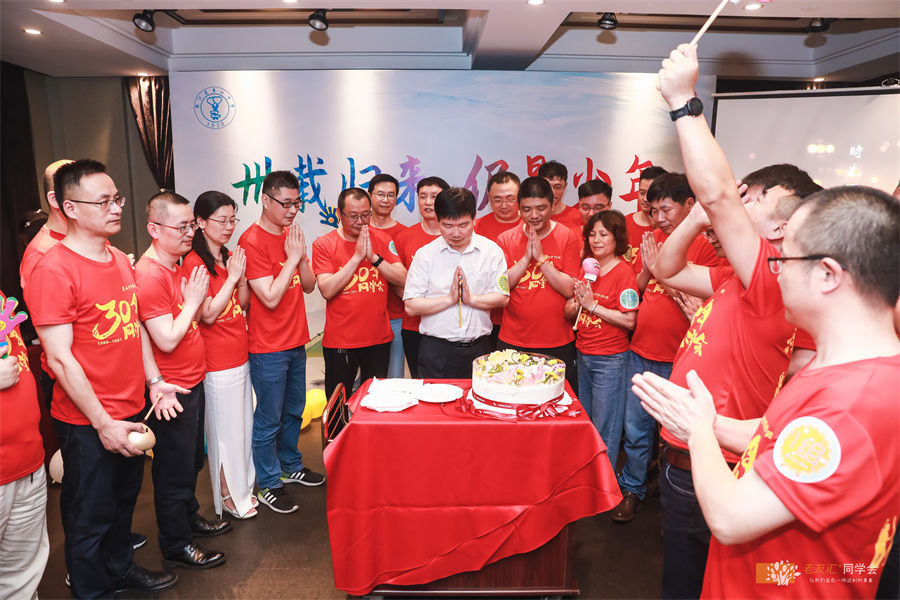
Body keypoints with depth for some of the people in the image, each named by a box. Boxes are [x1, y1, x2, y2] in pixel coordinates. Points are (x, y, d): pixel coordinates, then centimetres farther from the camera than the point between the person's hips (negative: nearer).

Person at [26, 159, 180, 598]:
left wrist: (154, 382, 9)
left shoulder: (121, 261, 7)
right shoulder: (53, 270, -18)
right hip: (87, 423, -7)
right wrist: (103, 422, -17)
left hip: (130, 411, 7)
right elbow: (60, 358, -19)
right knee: (90, 517, 11)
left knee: (123, 500, 24)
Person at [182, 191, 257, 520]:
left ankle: (243, 485, 33)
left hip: (240, 355, 8)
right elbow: (208, 314, -19)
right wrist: (231, 277, -18)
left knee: (243, 424, 17)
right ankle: (228, 495, 24)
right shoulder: (194, 263, -15)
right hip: (218, 362, -8)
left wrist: (242, 276, -6)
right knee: (224, 429, 6)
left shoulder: (230, 257, 8)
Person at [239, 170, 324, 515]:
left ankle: (291, 466, 39)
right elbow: (270, 297, -21)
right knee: (269, 419, 5)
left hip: (296, 341, 8)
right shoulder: (252, 241, -16)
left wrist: (301, 254, -8)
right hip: (268, 347, -8)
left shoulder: (292, 236, 9)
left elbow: (308, 286, 7)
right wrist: (292, 258, -17)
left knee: (294, 411, 21)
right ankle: (268, 484, 21)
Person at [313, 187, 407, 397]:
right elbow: (327, 290, -17)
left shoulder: (382, 240, 3)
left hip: (379, 339, 2)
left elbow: (402, 280, -5)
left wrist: (373, 256, -16)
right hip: (339, 341, -2)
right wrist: (357, 256, -18)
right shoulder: (323, 244, -5)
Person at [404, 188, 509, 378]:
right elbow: (411, 306, -7)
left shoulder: (491, 251, 2)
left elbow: (503, 298, 1)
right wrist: (449, 299, -14)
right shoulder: (425, 254, -2)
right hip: (436, 350, -1)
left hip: (478, 347, 1)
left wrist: (471, 299, -13)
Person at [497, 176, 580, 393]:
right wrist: (526, 258, -13)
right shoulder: (506, 239, 3)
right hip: (513, 342, 1)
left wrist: (541, 258, -15)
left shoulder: (567, 237, -1)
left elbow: (568, 289, -9)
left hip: (558, 344, -1)